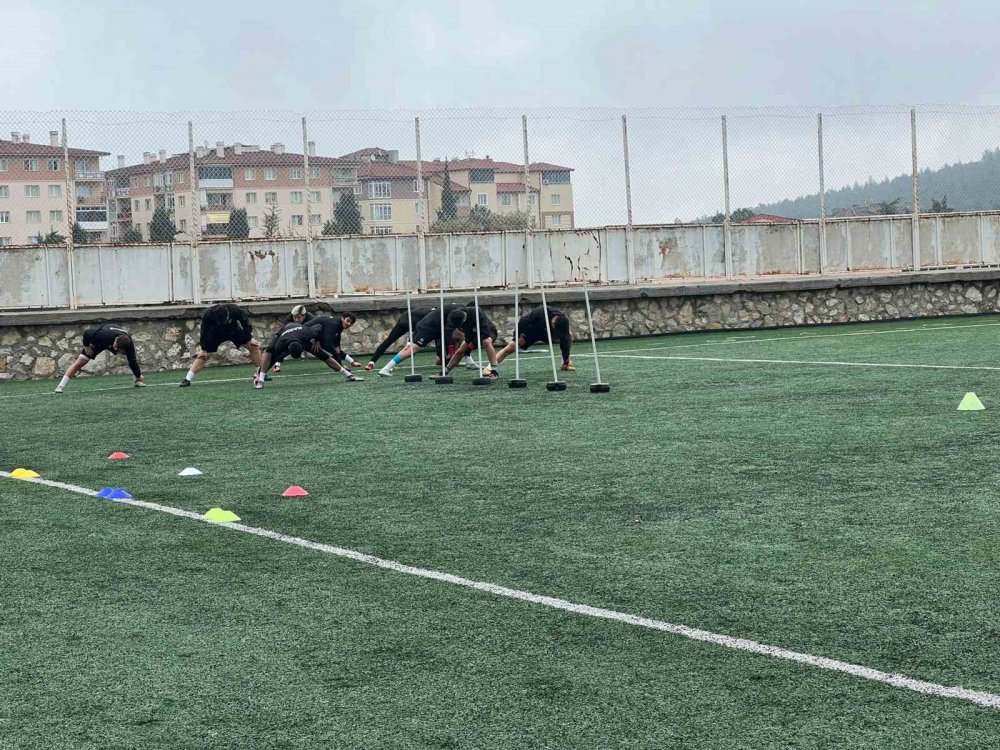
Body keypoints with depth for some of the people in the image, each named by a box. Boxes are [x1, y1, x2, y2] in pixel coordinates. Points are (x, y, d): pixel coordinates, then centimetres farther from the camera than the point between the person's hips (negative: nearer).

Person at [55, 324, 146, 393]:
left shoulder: (129, 344, -38)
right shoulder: (104, 335, -46)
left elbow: (133, 362, -31)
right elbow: (87, 332, -31)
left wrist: (139, 377, -28)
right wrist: (86, 346, -20)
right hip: (97, 342, -3)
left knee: (131, 359, -2)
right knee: (79, 363, -11)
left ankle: (138, 381, 14)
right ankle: (61, 386, -11)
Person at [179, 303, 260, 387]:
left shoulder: (236, 310, -34)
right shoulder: (208, 314, -34)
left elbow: (246, 324, -15)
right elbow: (204, 331, -19)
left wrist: (249, 339, -9)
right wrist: (203, 348, -13)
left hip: (233, 330, 1)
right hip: (216, 332, -1)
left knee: (254, 346, -10)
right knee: (203, 354, -11)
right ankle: (187, 379, -8)